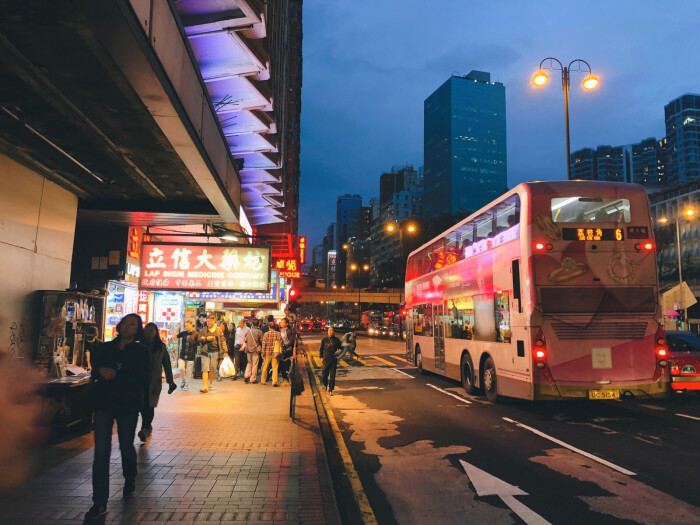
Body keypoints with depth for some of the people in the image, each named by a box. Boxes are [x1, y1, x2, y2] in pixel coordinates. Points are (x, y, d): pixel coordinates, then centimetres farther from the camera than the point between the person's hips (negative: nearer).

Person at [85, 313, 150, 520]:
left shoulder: (140, 352, -3)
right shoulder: (105, 348, 5)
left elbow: (142, 382, -12)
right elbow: (94, 369, 3)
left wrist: (115, 375, -18)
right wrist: (102, 371, -18)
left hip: (128, 406, -1)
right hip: (103, 404, 1)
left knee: (126, 448, 14)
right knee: (101, 452, -5)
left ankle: (130, 481, 42)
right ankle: (99, 503, 0)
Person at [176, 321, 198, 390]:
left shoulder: (196, 334, -3)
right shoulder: (184, 333, 7)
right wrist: (178, 328, -2)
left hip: (191, 356, -2)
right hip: (182, 355, 2)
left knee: (188, 372, 2)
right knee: (181, 368, -17)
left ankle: (186, 386, 17)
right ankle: (183, 380, 10)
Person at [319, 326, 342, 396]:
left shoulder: (336, 340, 4)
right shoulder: (324, 339, 3)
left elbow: (339, 348, 16)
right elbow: (321, 349, 10)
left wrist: (339, 350, -7)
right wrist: (321, 357, 2)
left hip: (334, 359, 0)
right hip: (326, 359, 0)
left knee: (332, 375, -1)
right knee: (324, 374, 4)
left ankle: (330, 390, 8)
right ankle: (325, 385, 34)